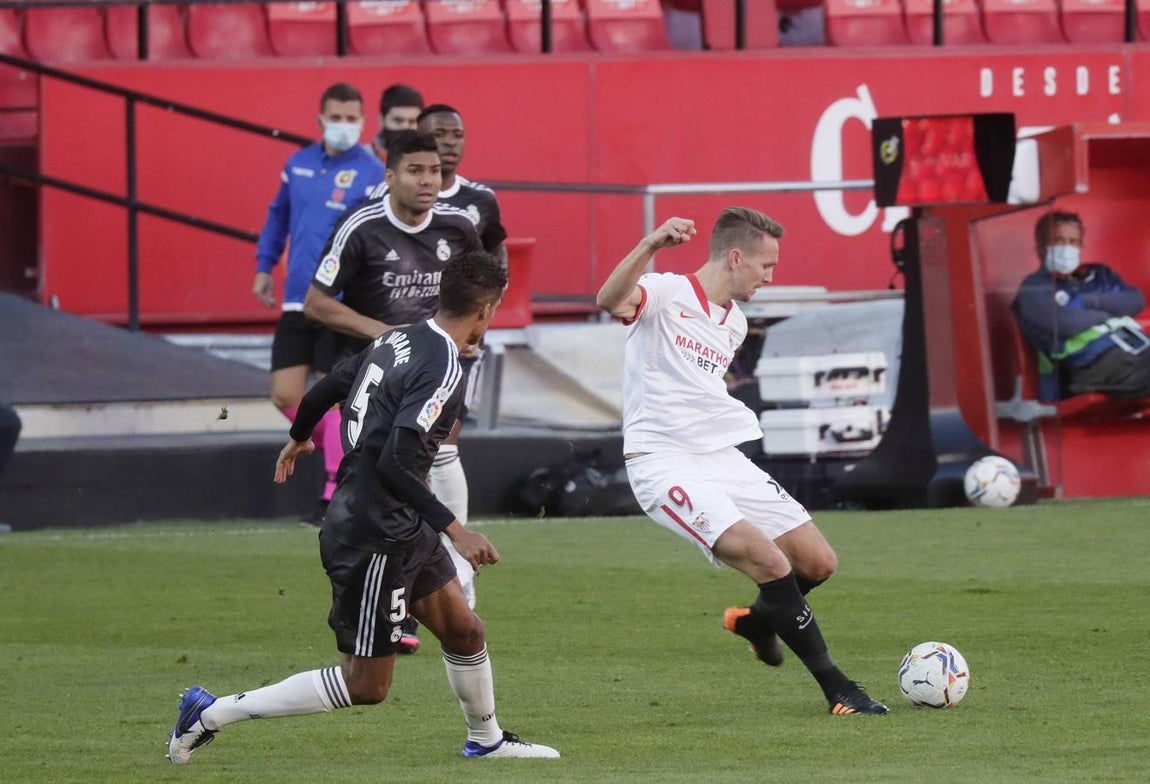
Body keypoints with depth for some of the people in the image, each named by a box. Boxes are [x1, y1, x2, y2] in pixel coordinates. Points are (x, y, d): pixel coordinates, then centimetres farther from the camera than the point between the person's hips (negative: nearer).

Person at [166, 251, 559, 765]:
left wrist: (298, 438, 38)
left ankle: (487, 740, 36)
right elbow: (395, 464, -28)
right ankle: (212, 713, 1)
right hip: (375, 538, -10)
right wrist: (455, 530, -24)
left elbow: (326, 387, 18)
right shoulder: (444, 371, -21)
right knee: (366, 685, -2)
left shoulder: (397, 340, 5)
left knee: (463, 630, 17)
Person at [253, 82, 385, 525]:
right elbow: (278, 215, 24)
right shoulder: (299, 164, 9)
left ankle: (335, 495, 4)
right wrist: (265, 265, 19)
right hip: (297, 302, 5)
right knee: (285, 395, 1)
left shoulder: (372, 175, -7)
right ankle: (337, 447, 26)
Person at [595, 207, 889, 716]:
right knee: (770, 562, -22)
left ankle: (755, 620, 34)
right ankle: (839, 691, -13)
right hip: (664, 463, -8)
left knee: (818, 562, 2)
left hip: (723, 460, 8)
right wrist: (651, 245, -45)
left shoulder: (735, 322, 17)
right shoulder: (666, 294, -8)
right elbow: (610, 301, -31)